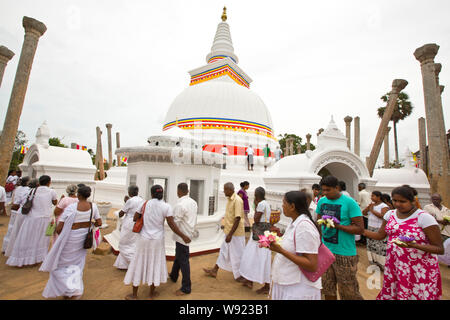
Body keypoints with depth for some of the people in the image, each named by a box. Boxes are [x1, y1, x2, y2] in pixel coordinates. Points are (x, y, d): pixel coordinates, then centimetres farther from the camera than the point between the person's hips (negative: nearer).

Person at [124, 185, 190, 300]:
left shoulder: (145, 203, -6)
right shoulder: (166, 206, -12)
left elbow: (135, 218, 2)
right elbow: (172, 225, -16)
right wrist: (183, 236, -9)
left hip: (144, 238, 1)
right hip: (157, 240, -1)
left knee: (139, 264, 16)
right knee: (155, 264, 16)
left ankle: (134, 295, 30)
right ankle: (151, 294, 31)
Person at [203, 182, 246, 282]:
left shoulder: (237, 200, -23)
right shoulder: (230, 199, 4)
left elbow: (237, 219, -25)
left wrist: (230, 234, -23)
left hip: (236, 233, -9)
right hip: (229, 232, 9)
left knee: (237, 254, 7)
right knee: (224, 251, 20)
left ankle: (240, 275, 26)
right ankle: (214, 271, 34)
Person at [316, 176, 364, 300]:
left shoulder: (349, 203, -11)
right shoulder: (322, 201, 4)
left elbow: (360, 228, -12)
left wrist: (338, 226, -24)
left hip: (344, 254, -5)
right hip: (324, 251, 5)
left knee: (348, 292, 7)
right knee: (328, 290, 16)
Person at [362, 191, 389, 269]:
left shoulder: (384, 206, -10)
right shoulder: (371, 204, 9)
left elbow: (383, 216, -24)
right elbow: (363, 213, 5)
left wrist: (372, 210, -18)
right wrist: (369, 207, -9)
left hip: (380, 230, -7)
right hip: (370, 229, 7)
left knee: (381, 247, -5)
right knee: (371, 245, 13)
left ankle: (382, 264, 5)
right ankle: (374, 261, 25)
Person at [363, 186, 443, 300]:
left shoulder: (424, 217, -15)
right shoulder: (390, 214, 1)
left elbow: (440, 249, -12)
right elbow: (380, 235, 7)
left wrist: (415, 246, -29)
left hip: (419, 270, -4)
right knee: (390, 295, 12)